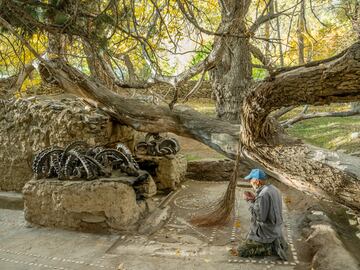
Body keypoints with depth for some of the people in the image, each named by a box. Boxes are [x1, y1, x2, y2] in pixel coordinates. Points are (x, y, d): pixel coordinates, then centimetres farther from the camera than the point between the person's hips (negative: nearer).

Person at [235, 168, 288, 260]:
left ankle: (272, 248, -2)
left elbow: (260, 217, -26)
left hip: (266, 233, -9)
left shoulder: (263, 194, -28)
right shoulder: (273, 189, 2)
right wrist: (255, 199, 4)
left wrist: (250, 201, -17)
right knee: (248, 238, 30)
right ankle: (276, 242, 15)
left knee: (241, 251, 0)